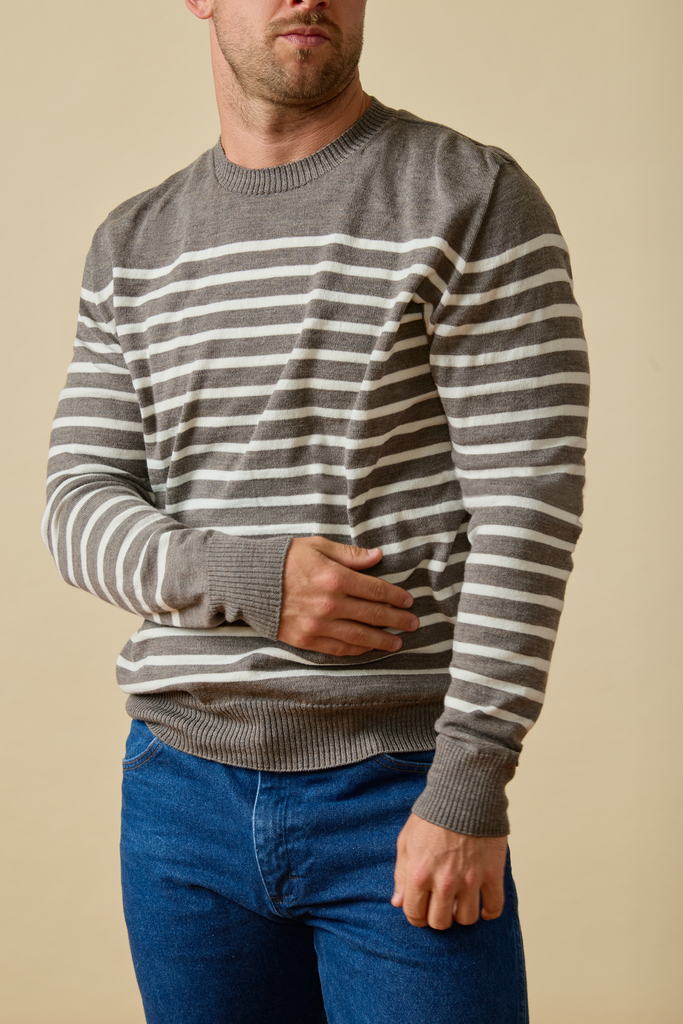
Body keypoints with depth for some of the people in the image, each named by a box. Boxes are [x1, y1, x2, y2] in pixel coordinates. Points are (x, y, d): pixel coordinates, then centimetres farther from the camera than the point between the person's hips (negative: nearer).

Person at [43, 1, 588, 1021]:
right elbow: (81, 508, 5)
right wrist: (243, 580, -15)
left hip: (403, 796, -4)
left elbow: (529, 505, -11)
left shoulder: (477, 199, -5)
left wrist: (469, 790, -16)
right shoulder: (134, 246, 11)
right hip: (184, 796, 5)